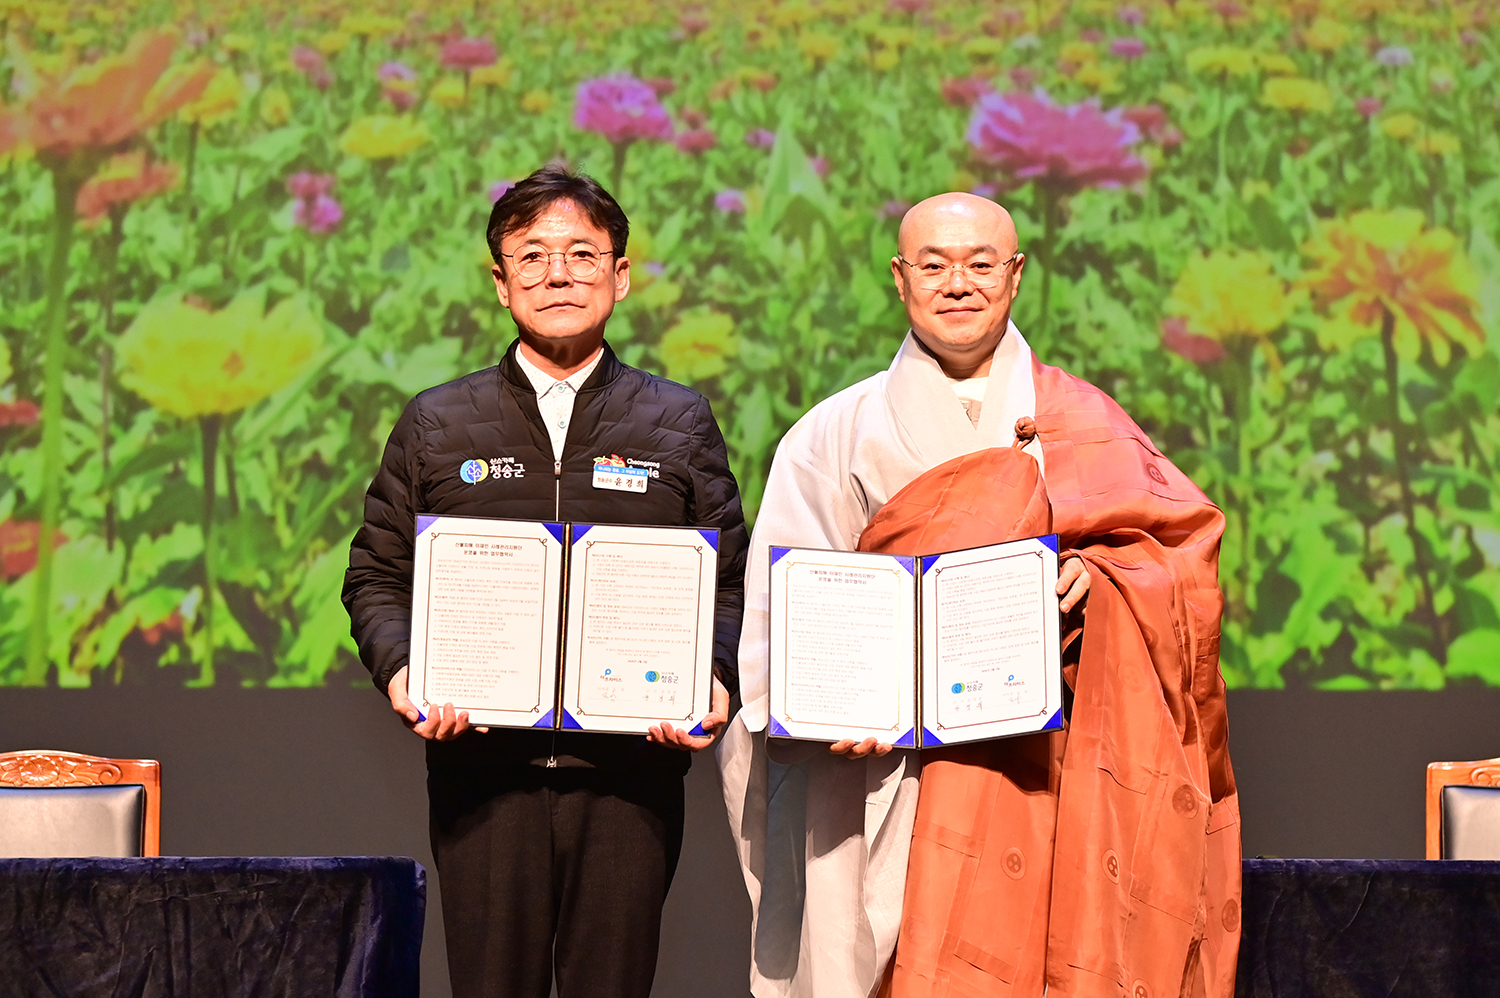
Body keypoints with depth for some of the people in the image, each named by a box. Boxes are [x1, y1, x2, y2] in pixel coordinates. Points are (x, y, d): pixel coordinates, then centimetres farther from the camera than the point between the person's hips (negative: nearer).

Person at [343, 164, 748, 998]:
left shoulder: (681, 424, 11)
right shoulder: (437, 426, 12)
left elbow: (730, 584, 10)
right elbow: (378, 575, 13)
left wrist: (714, 680, -9)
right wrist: (399, 670, -7)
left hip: (631, 771, 0)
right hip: (482, 766, 0)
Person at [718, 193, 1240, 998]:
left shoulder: (1080, 425, 12)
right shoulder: (839, 436, 9)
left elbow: (1179, 543, 7)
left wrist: (1099, 574, -13)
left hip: (1044, 772, 1)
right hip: (887, 769, -1)